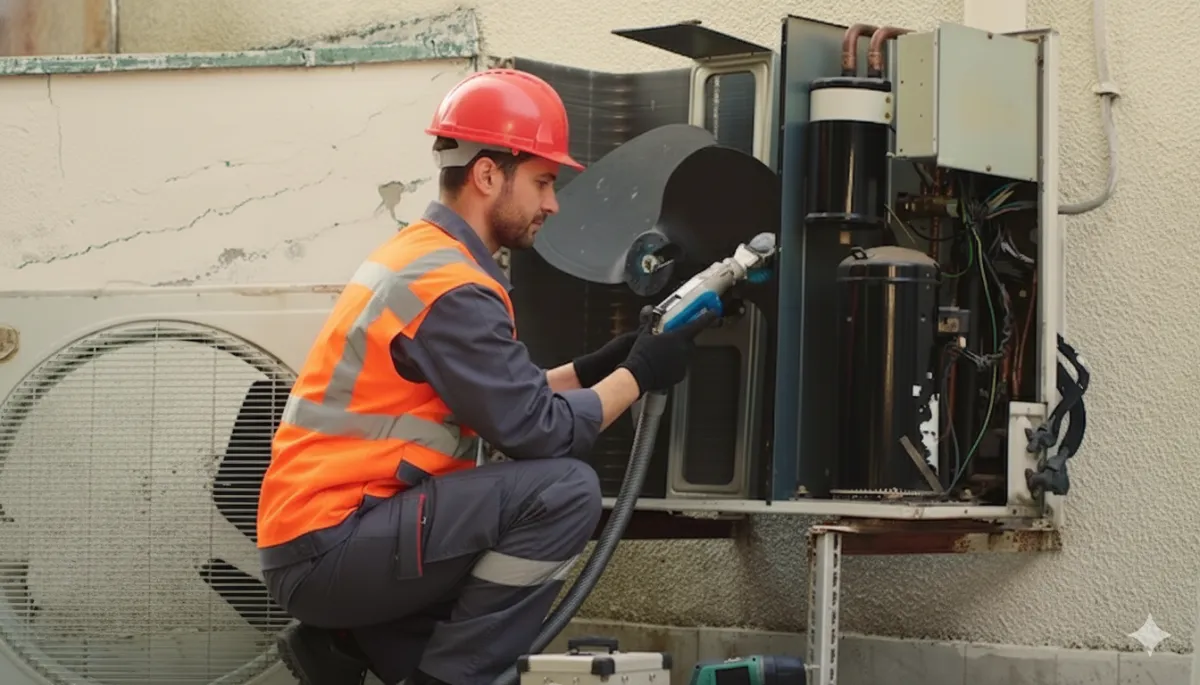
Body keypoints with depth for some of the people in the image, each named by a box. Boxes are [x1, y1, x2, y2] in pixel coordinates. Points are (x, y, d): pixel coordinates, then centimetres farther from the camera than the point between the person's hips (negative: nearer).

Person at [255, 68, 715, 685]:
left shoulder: (418, 255, 14)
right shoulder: (451, 287, -16)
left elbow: (507, 399, 17)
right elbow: (537, 432, -16)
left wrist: (602, 363, 8)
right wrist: (638, 375, -3)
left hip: (312, 538, 10)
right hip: (326, 547, -10)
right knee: (566, 491, -19)